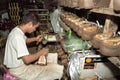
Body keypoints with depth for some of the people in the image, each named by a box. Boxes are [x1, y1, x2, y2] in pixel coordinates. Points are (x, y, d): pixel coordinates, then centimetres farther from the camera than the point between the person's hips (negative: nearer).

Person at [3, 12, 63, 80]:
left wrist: (35, 39, 8)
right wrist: (41, 52, -17)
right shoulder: (18, 37, -29)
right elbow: (27, 60, -32)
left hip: (17, 64, 10)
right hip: (19, 70, -10)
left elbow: (24, 40, 25)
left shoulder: (17, 29, 1)